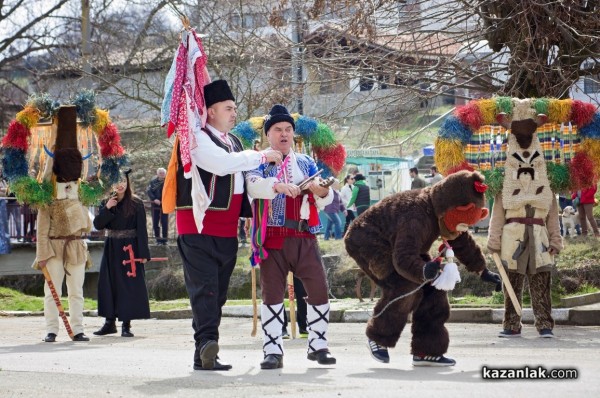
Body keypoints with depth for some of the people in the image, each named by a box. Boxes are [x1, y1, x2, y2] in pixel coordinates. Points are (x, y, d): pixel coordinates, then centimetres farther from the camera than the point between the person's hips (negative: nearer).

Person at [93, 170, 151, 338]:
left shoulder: (136, 203, -4)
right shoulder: (106, 203, 7)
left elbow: (142, 230, -5)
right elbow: (98, 224, -1)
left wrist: (143, 253, -10)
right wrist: (107, 208, -14)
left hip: (130, 248, -4)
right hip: (111, 248, 4)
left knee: (129, 285, -4)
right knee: (108, 284, 4)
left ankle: (126, 324, 0)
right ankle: (110, 322, 13)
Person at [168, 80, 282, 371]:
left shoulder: (233, 142, 20)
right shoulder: (197, 138, -8)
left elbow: (242, 179, 29)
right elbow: (222, 163, -23)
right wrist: (262, 156, -15)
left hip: (227, 231, 8)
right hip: (198, 226, -8)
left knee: (218, 292, 7)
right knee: (204, 287, -17)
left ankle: (205, 355, 10)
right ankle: (206, 343, -28)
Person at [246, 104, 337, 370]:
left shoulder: (306, 163, 18)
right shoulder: (260, 163, 7)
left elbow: (325, 200, 12)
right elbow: (254, 185, -15)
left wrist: (321, 192, -13)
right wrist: (279, 186, -34)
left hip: (305, 238, 3)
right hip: (273, 237, -3)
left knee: (319, 289, -2)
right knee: (272, 293, -2)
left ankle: (318, 346, 11)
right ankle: (273, 351, 2)